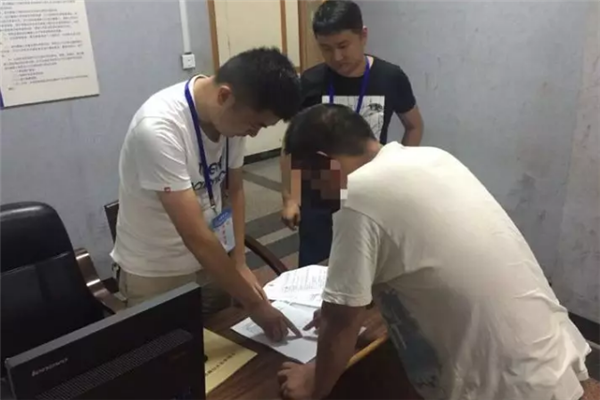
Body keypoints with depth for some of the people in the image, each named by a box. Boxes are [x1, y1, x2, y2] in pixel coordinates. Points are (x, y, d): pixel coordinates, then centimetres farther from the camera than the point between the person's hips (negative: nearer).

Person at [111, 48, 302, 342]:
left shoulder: (231, 115, -11)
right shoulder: (158, 128, -32)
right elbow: (196, 235, -31)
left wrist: (239, 264, -5)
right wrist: (253, 303, -24)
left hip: (209, 260, 6)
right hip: (155, 274, -5)